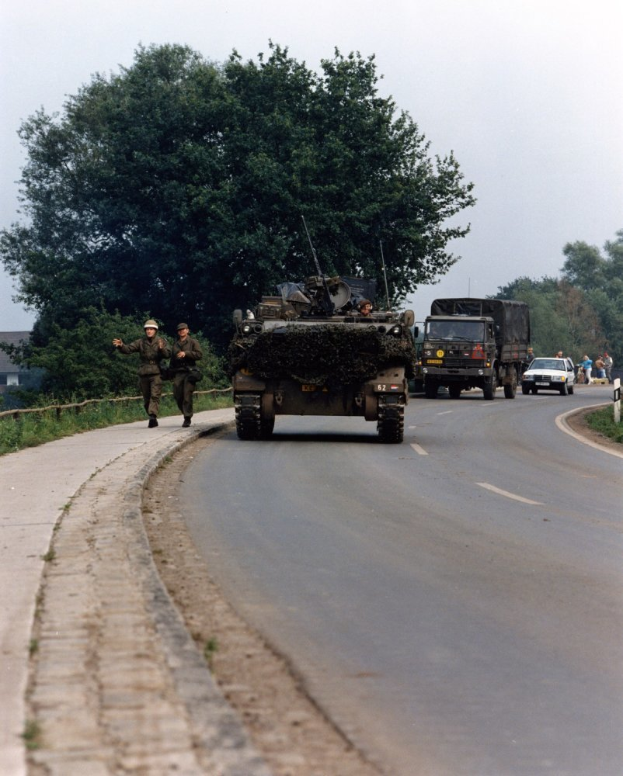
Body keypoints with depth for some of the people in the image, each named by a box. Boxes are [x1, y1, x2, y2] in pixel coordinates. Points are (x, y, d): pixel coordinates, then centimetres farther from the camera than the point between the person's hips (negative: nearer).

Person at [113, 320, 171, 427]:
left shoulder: (162, 342, 3)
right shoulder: (140, 342, 7)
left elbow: (168, 354, -10)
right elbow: (128, 349, -3)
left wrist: (162, 349, -31)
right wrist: (120, 346, -24)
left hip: (156, 374, -3)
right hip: (143, 374, 3)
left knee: (155, 396, -17)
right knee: (146, 398, 7)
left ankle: (153, 416, -28)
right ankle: (153, 419, 18)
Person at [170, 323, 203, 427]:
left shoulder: (193, 342, 7)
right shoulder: (175, 344, 21)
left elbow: (199, 355, -4)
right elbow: (172, 359, 25)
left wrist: (186, 353, -12)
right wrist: (171, 373, 20)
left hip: (189, 372, -5)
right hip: (178, 373, 5)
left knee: (187, 395, -12)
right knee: (177, 395, -2)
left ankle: (187, 418, -10)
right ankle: (185, 413, 16)